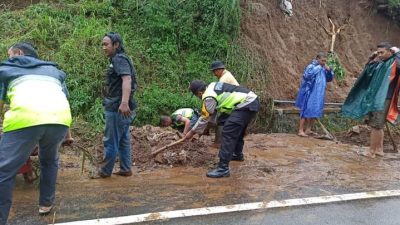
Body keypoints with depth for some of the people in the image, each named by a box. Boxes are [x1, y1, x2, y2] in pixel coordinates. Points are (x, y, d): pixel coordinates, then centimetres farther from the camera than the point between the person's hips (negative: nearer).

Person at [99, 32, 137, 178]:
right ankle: (125, 169, 21)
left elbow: (127, 79, -28)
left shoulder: (119, 59, -13)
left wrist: (124, 102, -40)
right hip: (121, 108, 10)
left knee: (110, 141, 1)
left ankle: (105, 171, 12)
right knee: (123, 140, 14)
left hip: (118, 108, -10)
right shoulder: (118, 59, 19)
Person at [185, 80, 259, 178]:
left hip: (246, 105, -10)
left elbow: (204, 118, -2)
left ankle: (223, 168, -14)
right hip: (253, 101, 11)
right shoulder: (213, 86, 16)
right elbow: (213, 111, 26)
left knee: (228, 133, -13)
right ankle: (238, 154, 50)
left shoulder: (209, 97, -12)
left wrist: (192, 132, 8)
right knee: (238, 130, 29)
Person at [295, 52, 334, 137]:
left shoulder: (323, 69, 10)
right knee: (306, 111, -8)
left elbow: (329, 79, 16)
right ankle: (301, 130, -3)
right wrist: (317, 68, -21)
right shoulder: (311, 67, -12)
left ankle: (308, 130, 20)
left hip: (318, 95, 8)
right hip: (309, 93, -8)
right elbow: (307, 75, -29)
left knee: (315, 112, 11)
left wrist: (329, 71, -3)